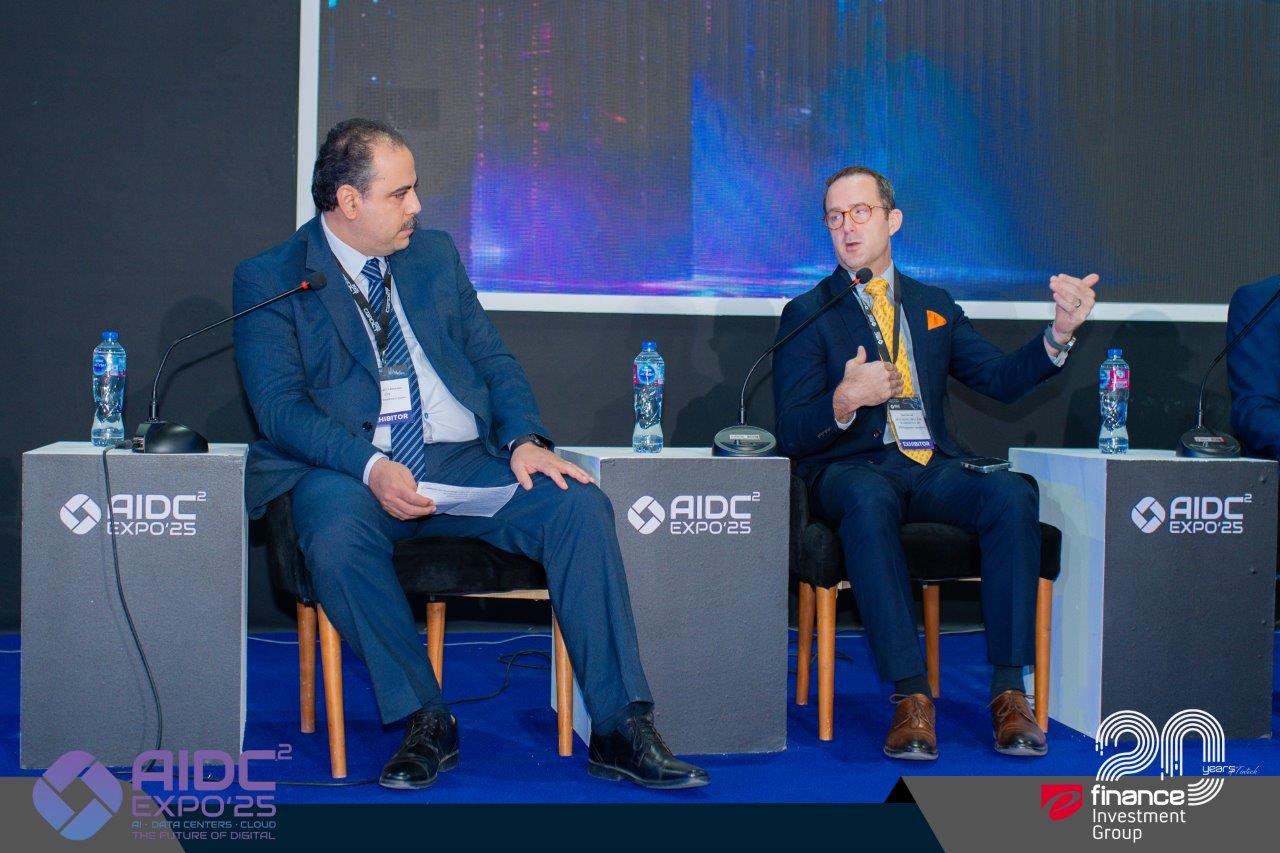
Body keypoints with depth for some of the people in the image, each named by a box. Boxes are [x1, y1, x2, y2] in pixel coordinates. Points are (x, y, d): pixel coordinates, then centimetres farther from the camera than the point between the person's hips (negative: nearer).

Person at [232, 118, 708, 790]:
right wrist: (371, 466, -25)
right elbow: (281, 408, -8)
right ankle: (425, 722, -17)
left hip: (463, 462, 4)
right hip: (350, 470, -4)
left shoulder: (435, 255, 17)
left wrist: (525, 439, -6)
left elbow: (492, 360, 15)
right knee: (337, 538, -37)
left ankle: (620, 732, -20)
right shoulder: (268, 280, 3)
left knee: (578, 505, -21)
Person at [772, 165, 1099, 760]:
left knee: (1012, 493, -28)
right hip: (850, 470, -3)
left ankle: (1008, 692, -27)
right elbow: (792, 433, -2)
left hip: (932, 469, 3)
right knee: (868, 501, -39)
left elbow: (1001, 379, 10)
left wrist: (1061, 330, -5)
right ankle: (911, 697, -37)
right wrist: (845, 400, -22)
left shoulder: (934, 307, 21)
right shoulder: (807, 314, 8)